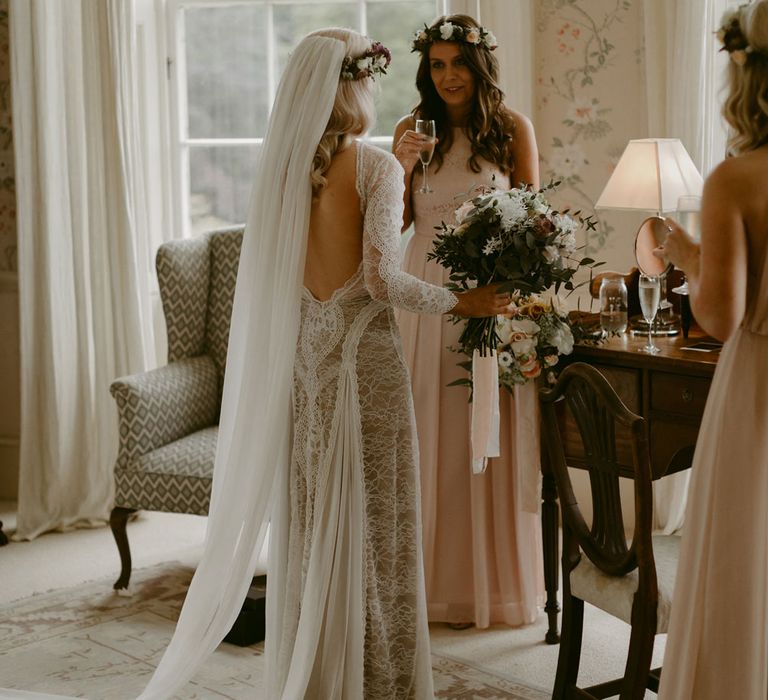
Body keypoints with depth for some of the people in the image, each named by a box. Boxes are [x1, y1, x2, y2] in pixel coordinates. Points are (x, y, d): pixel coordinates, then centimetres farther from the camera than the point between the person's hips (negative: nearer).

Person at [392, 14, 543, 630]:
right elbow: (396, 221, 6)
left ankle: (497, 581, 14)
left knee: (494, 435, 2)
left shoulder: (514, 128, 2)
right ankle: (438, 578, 15)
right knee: (430, 434, 4)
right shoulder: (412, 130, 6)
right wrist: (403, 168, -11)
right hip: (429, 290, 2)